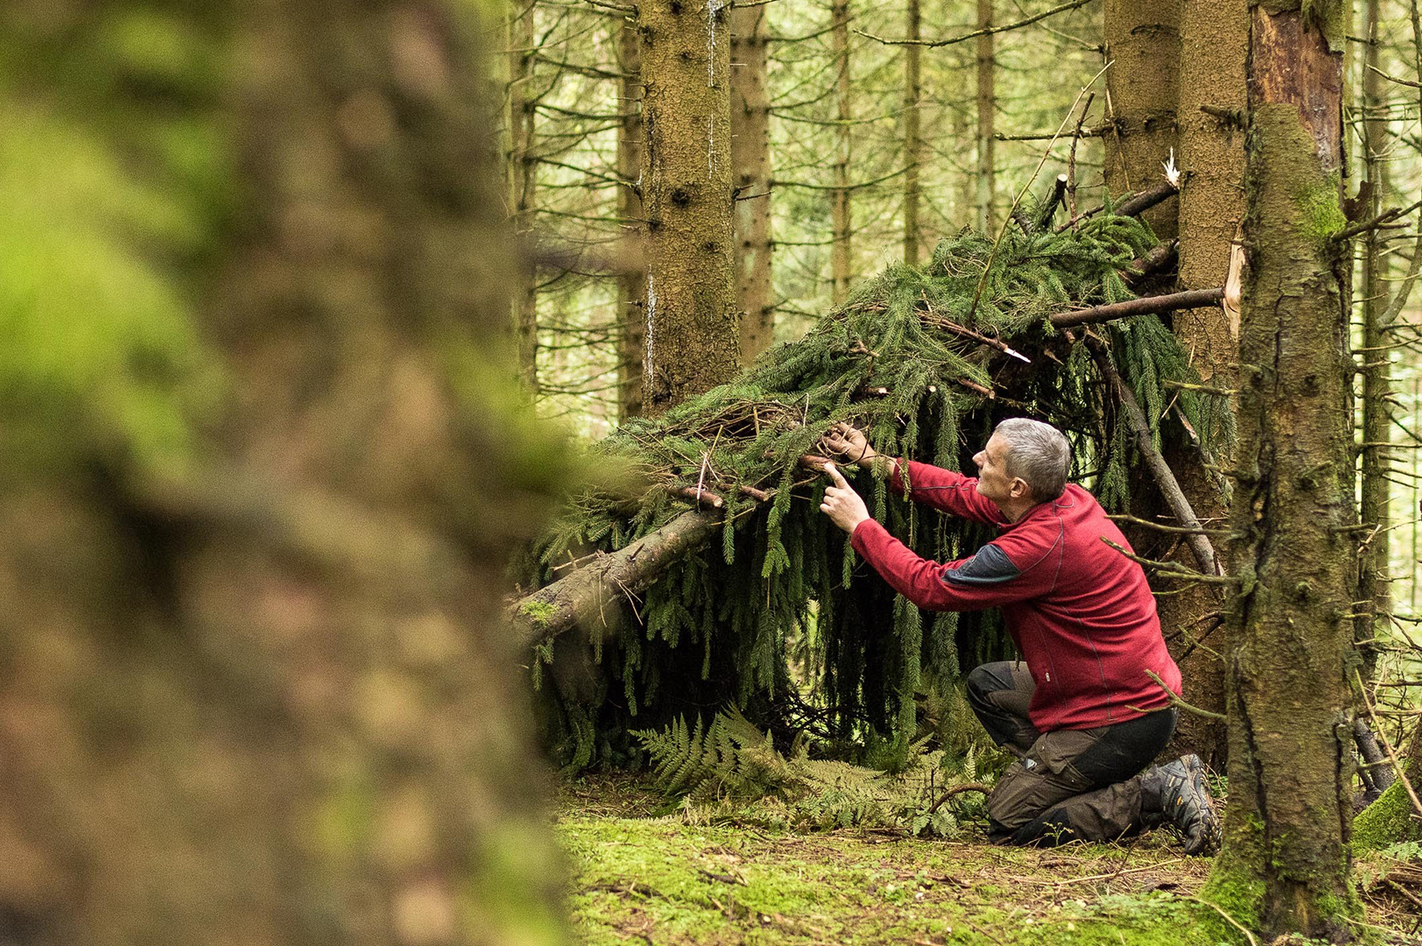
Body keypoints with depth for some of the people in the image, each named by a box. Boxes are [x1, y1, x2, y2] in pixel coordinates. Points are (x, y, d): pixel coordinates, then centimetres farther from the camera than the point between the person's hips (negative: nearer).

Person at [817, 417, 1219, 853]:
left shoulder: (1040, 547, -28)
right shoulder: (1066, 498, -1)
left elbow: (931, 587, -18)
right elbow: (967, 495, 15)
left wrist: (860, 526, -6)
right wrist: (875, 461, 14)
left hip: (1120, 720, -10)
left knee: (1007, 824, -2)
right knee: (987, 686, 25)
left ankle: (1159, 793, -7)